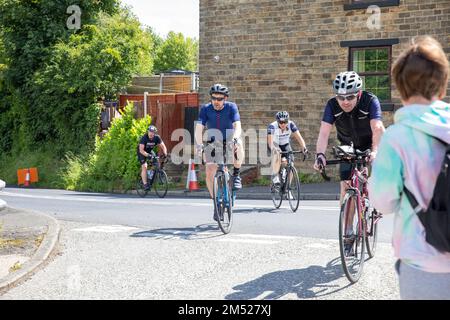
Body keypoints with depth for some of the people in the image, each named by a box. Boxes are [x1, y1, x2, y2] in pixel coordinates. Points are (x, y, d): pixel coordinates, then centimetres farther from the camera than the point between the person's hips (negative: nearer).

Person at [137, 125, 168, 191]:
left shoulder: (157, 137, -20)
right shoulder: (144, 138, -30)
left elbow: (163, 146, -20)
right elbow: (141, 150, -36)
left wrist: (165, 153, -40)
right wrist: (147, 155, -51)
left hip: (150, 151, 4)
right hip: (142, 152, -4)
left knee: (156, 164, -14)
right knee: (144, 167, -19)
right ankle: (145, 184, -20)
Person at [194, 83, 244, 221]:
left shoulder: (231, 107, -15)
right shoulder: (205, 109, -12)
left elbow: (237, 125, -27)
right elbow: (199, 128, -21)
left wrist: (234, 139, -47)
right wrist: (199, 144, -39)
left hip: (229, 141, -1)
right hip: (213, 143, 1)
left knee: (238, 144, -37)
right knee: (209, 173, -15)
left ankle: (236, 175, -15)